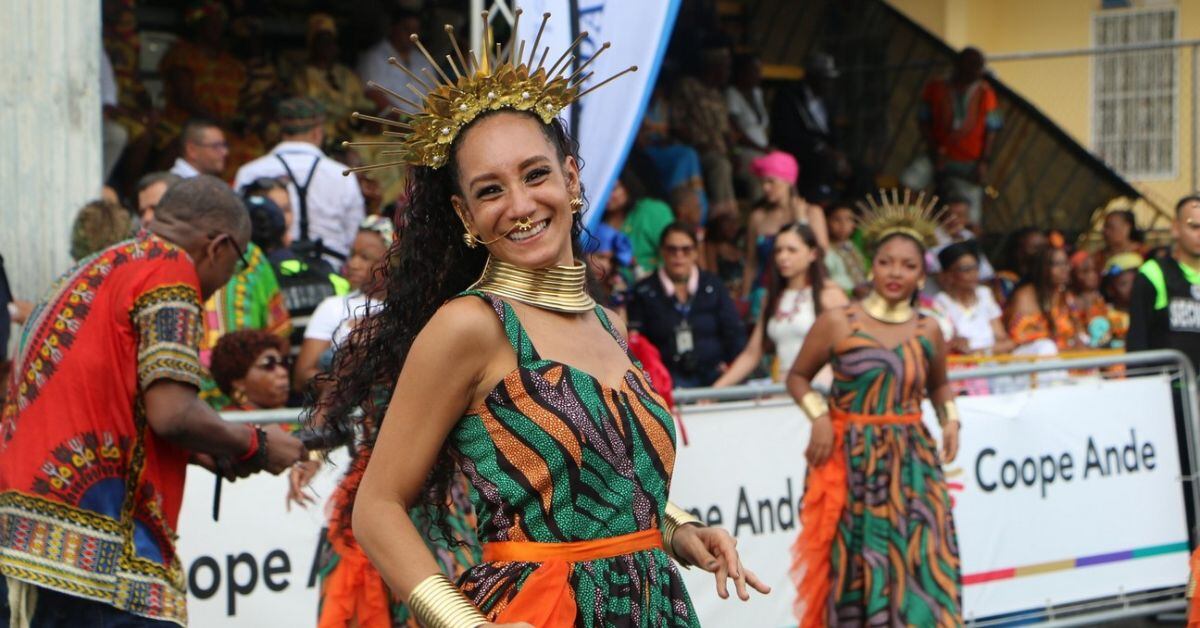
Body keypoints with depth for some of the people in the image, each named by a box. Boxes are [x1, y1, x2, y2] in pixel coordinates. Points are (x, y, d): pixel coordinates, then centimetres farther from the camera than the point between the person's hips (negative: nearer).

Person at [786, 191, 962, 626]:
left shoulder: (928, 332, 7)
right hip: (851, 460, -2)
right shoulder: (838, 323, -2)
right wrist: (819, 416, -11)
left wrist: (950, 419, 6)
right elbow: (798, 377, 5)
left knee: (918, 563, -5)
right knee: (856, 567, -1)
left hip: (912, 463, 3)